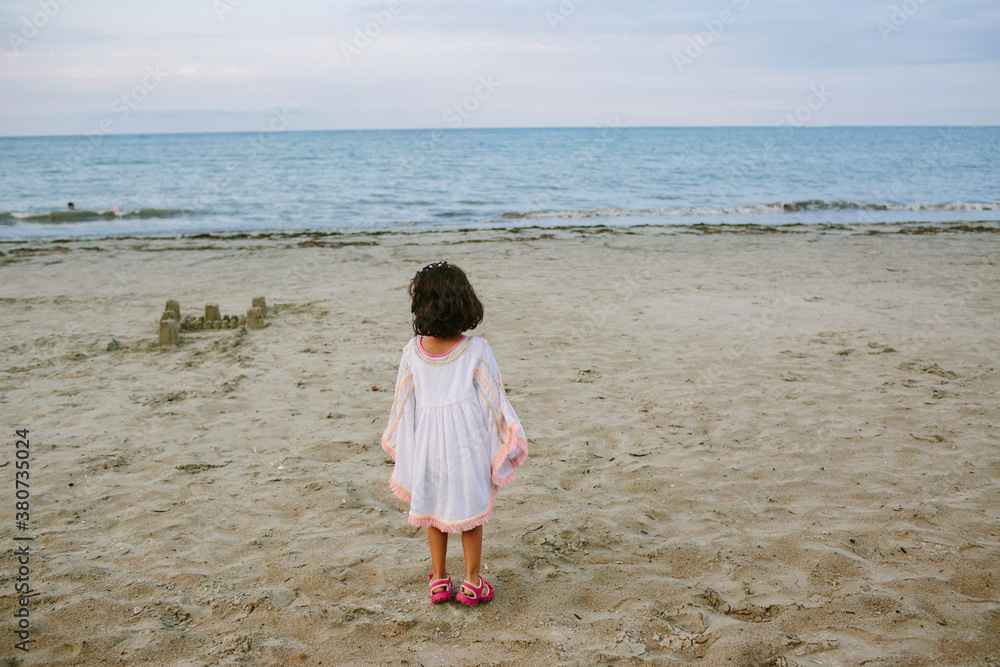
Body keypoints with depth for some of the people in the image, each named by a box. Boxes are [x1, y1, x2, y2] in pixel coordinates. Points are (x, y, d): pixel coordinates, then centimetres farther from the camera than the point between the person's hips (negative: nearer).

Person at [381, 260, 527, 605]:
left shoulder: (413, 350, -7)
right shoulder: (477, 350, -14)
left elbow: (404, 400, 3)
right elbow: (492, 399, -8)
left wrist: (399, 443, 16)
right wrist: (509, 438, 4)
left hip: (426, 442, 2)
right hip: (466, 442, -2)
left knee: (434, 511, 17)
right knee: (470, 511, 13)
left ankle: (439, 581, 29)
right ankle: (472, 583, 23)